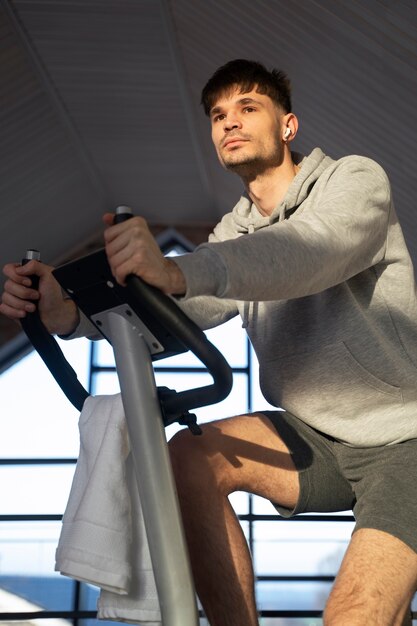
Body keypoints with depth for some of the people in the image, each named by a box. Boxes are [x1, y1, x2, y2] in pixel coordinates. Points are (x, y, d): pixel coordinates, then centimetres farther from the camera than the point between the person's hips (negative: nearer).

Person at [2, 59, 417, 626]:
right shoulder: (235, 233, 7)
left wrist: (177, 270, -51)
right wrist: (68, 312, -27)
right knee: (189, 455, -16)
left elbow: (310, 250, -34)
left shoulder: (356, 180, -11)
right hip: (318, 437, 6)